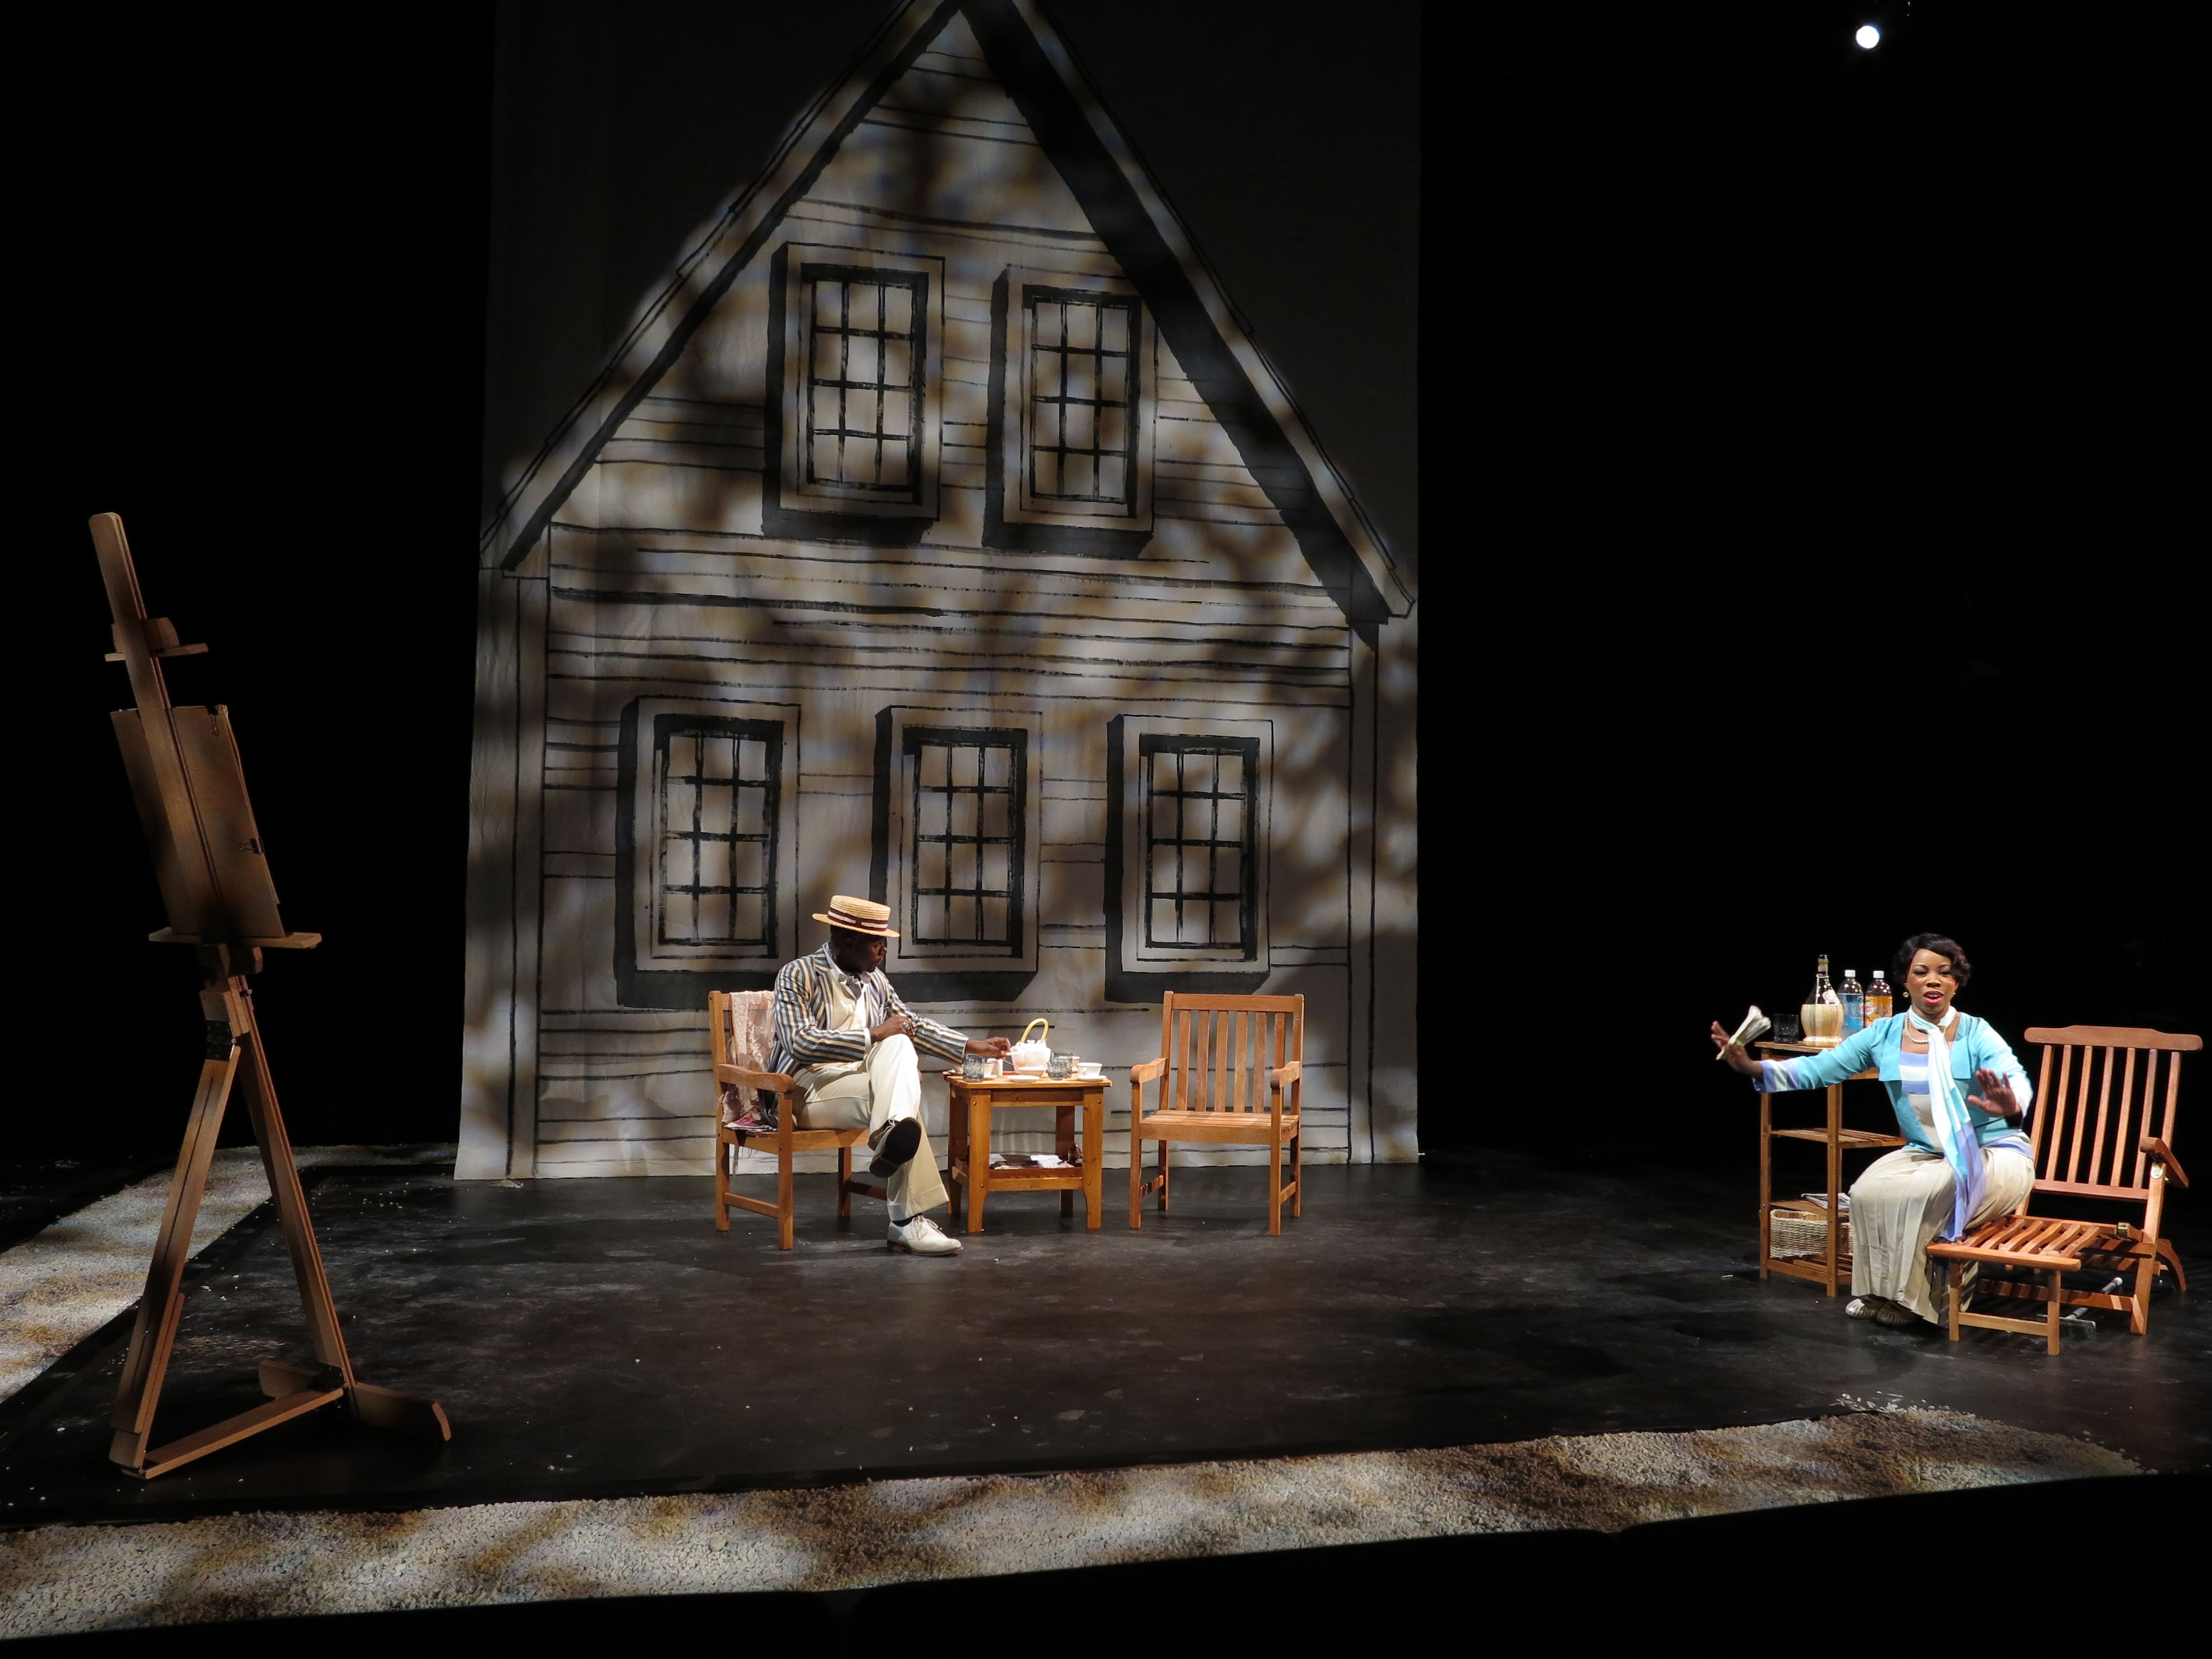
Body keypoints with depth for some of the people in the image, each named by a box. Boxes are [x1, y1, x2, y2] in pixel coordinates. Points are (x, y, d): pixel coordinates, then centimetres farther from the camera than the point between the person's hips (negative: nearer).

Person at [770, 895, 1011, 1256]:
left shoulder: (875, 980, 15)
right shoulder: (798, 976, -6)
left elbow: (914, 1025, 25)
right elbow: (800, 1043, -19)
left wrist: (972, 1045, 15)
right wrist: (873, 1035, -20)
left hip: (863, 1083, 6)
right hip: (808, 1088, -6)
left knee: (899, 1044, -27)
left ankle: (892, 1134, -39)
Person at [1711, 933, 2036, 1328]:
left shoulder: (1975, 1034, -13)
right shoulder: (1884, 1035, -2)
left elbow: (2018, 1082, -30)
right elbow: (1818, 1069, -6)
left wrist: (2011, 1107, -57)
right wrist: (1750, 1067, -22)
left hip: (1994, 1155, -4)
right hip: (1926, 1153, 4)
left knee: (1915, 1194, -30)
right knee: (1869, 1191, -23)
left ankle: (1904, 1299, -7)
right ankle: (1882, 1293, -3)